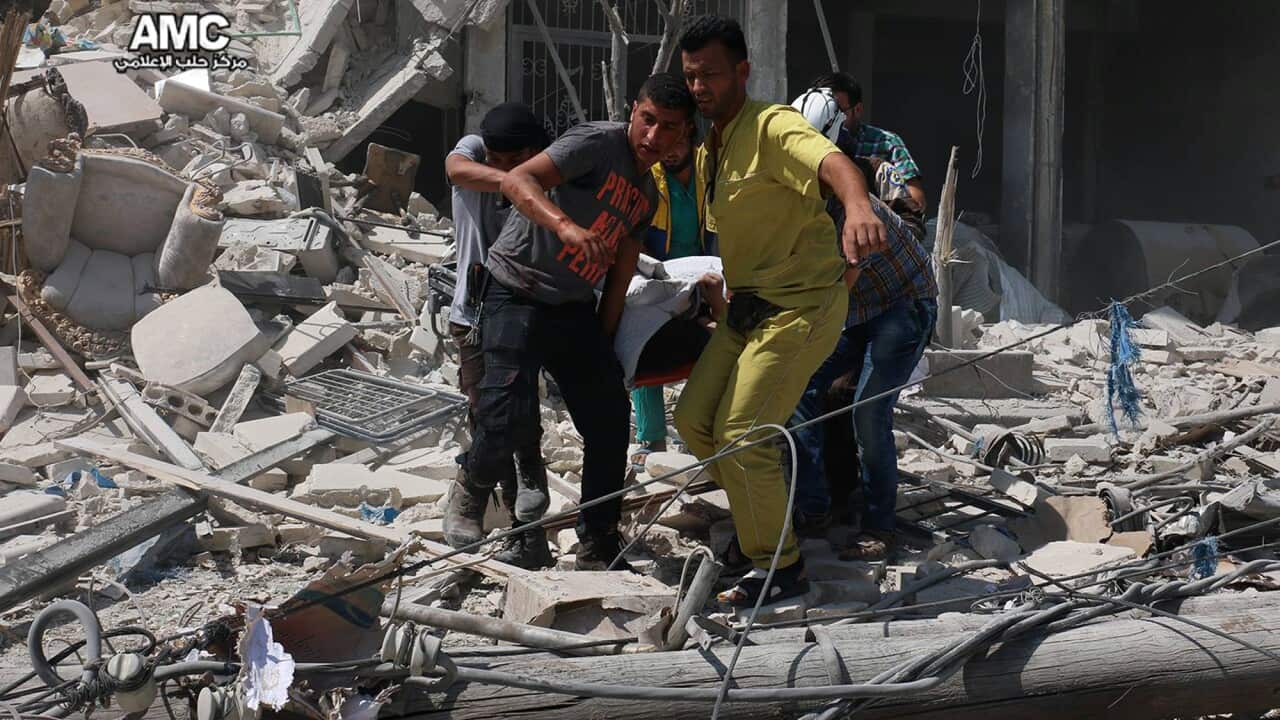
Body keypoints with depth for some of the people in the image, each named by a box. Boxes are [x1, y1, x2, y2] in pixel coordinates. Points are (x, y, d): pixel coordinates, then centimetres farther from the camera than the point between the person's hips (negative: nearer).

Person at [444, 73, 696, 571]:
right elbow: (517, 181, -27)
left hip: (573, 308, 8)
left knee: (610, 422, 3)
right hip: (517, 296, -8)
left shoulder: (648, 195, 12)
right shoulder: (599, 143, -14)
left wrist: (602, 346, 12)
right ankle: (471, 496, 11)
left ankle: (598, 553, 14)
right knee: (512, 420, -20)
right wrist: (567, 225, -43)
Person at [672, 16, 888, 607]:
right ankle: (759, 513, 28)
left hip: (803, 304, -9)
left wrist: (857, 206, -59)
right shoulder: (708, 148, 11)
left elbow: (831, 161, -39)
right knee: (694, 419, 8)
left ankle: (778, 569, 0)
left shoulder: (771, 127, -18)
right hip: (747, 306, 9)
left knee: (741, 435, -13)